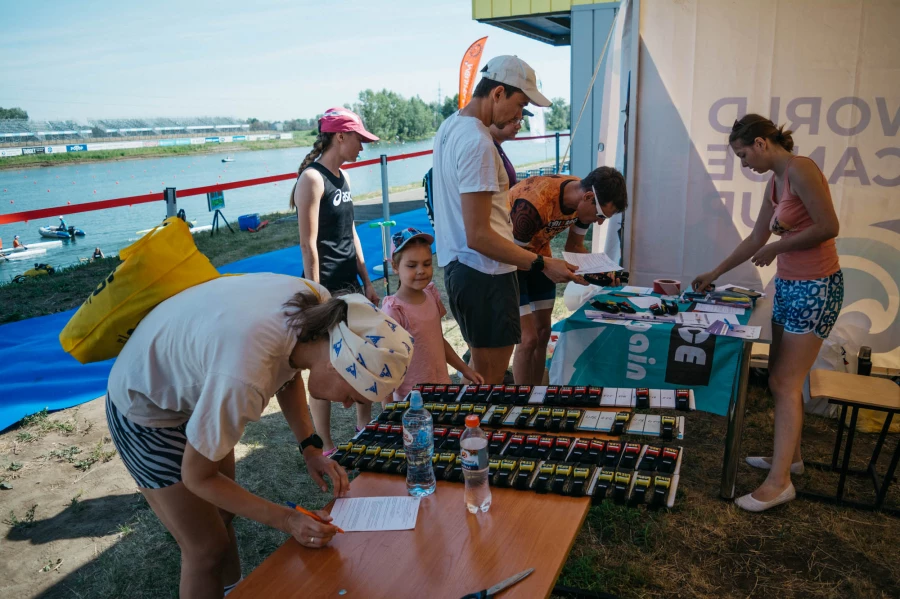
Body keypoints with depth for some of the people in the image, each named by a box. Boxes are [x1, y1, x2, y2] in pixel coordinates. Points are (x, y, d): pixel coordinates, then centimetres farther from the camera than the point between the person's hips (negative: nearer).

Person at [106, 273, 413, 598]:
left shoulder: (321, 306, -21)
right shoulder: (243, 377, -43)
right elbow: (197, 477, -24)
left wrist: (310, 447, -7)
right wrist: (288, 520, -22)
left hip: (195, 385, 7)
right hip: (145, 409, -7)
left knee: (223, 515, 20)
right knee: (208, 548, 1)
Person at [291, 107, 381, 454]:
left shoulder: (342, 176, 12)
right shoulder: (312, 179, -14)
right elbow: (308, 245, -17)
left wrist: (366, 281, 14)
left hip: (350, 285, 9)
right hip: (325, 289, -8)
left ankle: (365, 426, 33)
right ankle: (325, 448, 14)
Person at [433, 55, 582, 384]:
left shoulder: (450, 124, 11)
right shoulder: (478, 143, -21)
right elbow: (478, 237, -24)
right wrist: (543, 264, -23)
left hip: (458, 267, 11)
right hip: (484, 274, -11)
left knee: (479, 365, 24)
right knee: (489, 381, 1)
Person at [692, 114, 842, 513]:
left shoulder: (800, 170, -16)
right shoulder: (775, 181, 11)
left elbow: (829, 227, -21)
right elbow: (756, 238, 18)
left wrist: (776, 248, -10)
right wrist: (714, 274, 21)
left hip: (815, 287, -9)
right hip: (788, 285, 9)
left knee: (784, 383, -7)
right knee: (782, 378, 15)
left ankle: (779, 481, 0)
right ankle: (789, 455, 30)